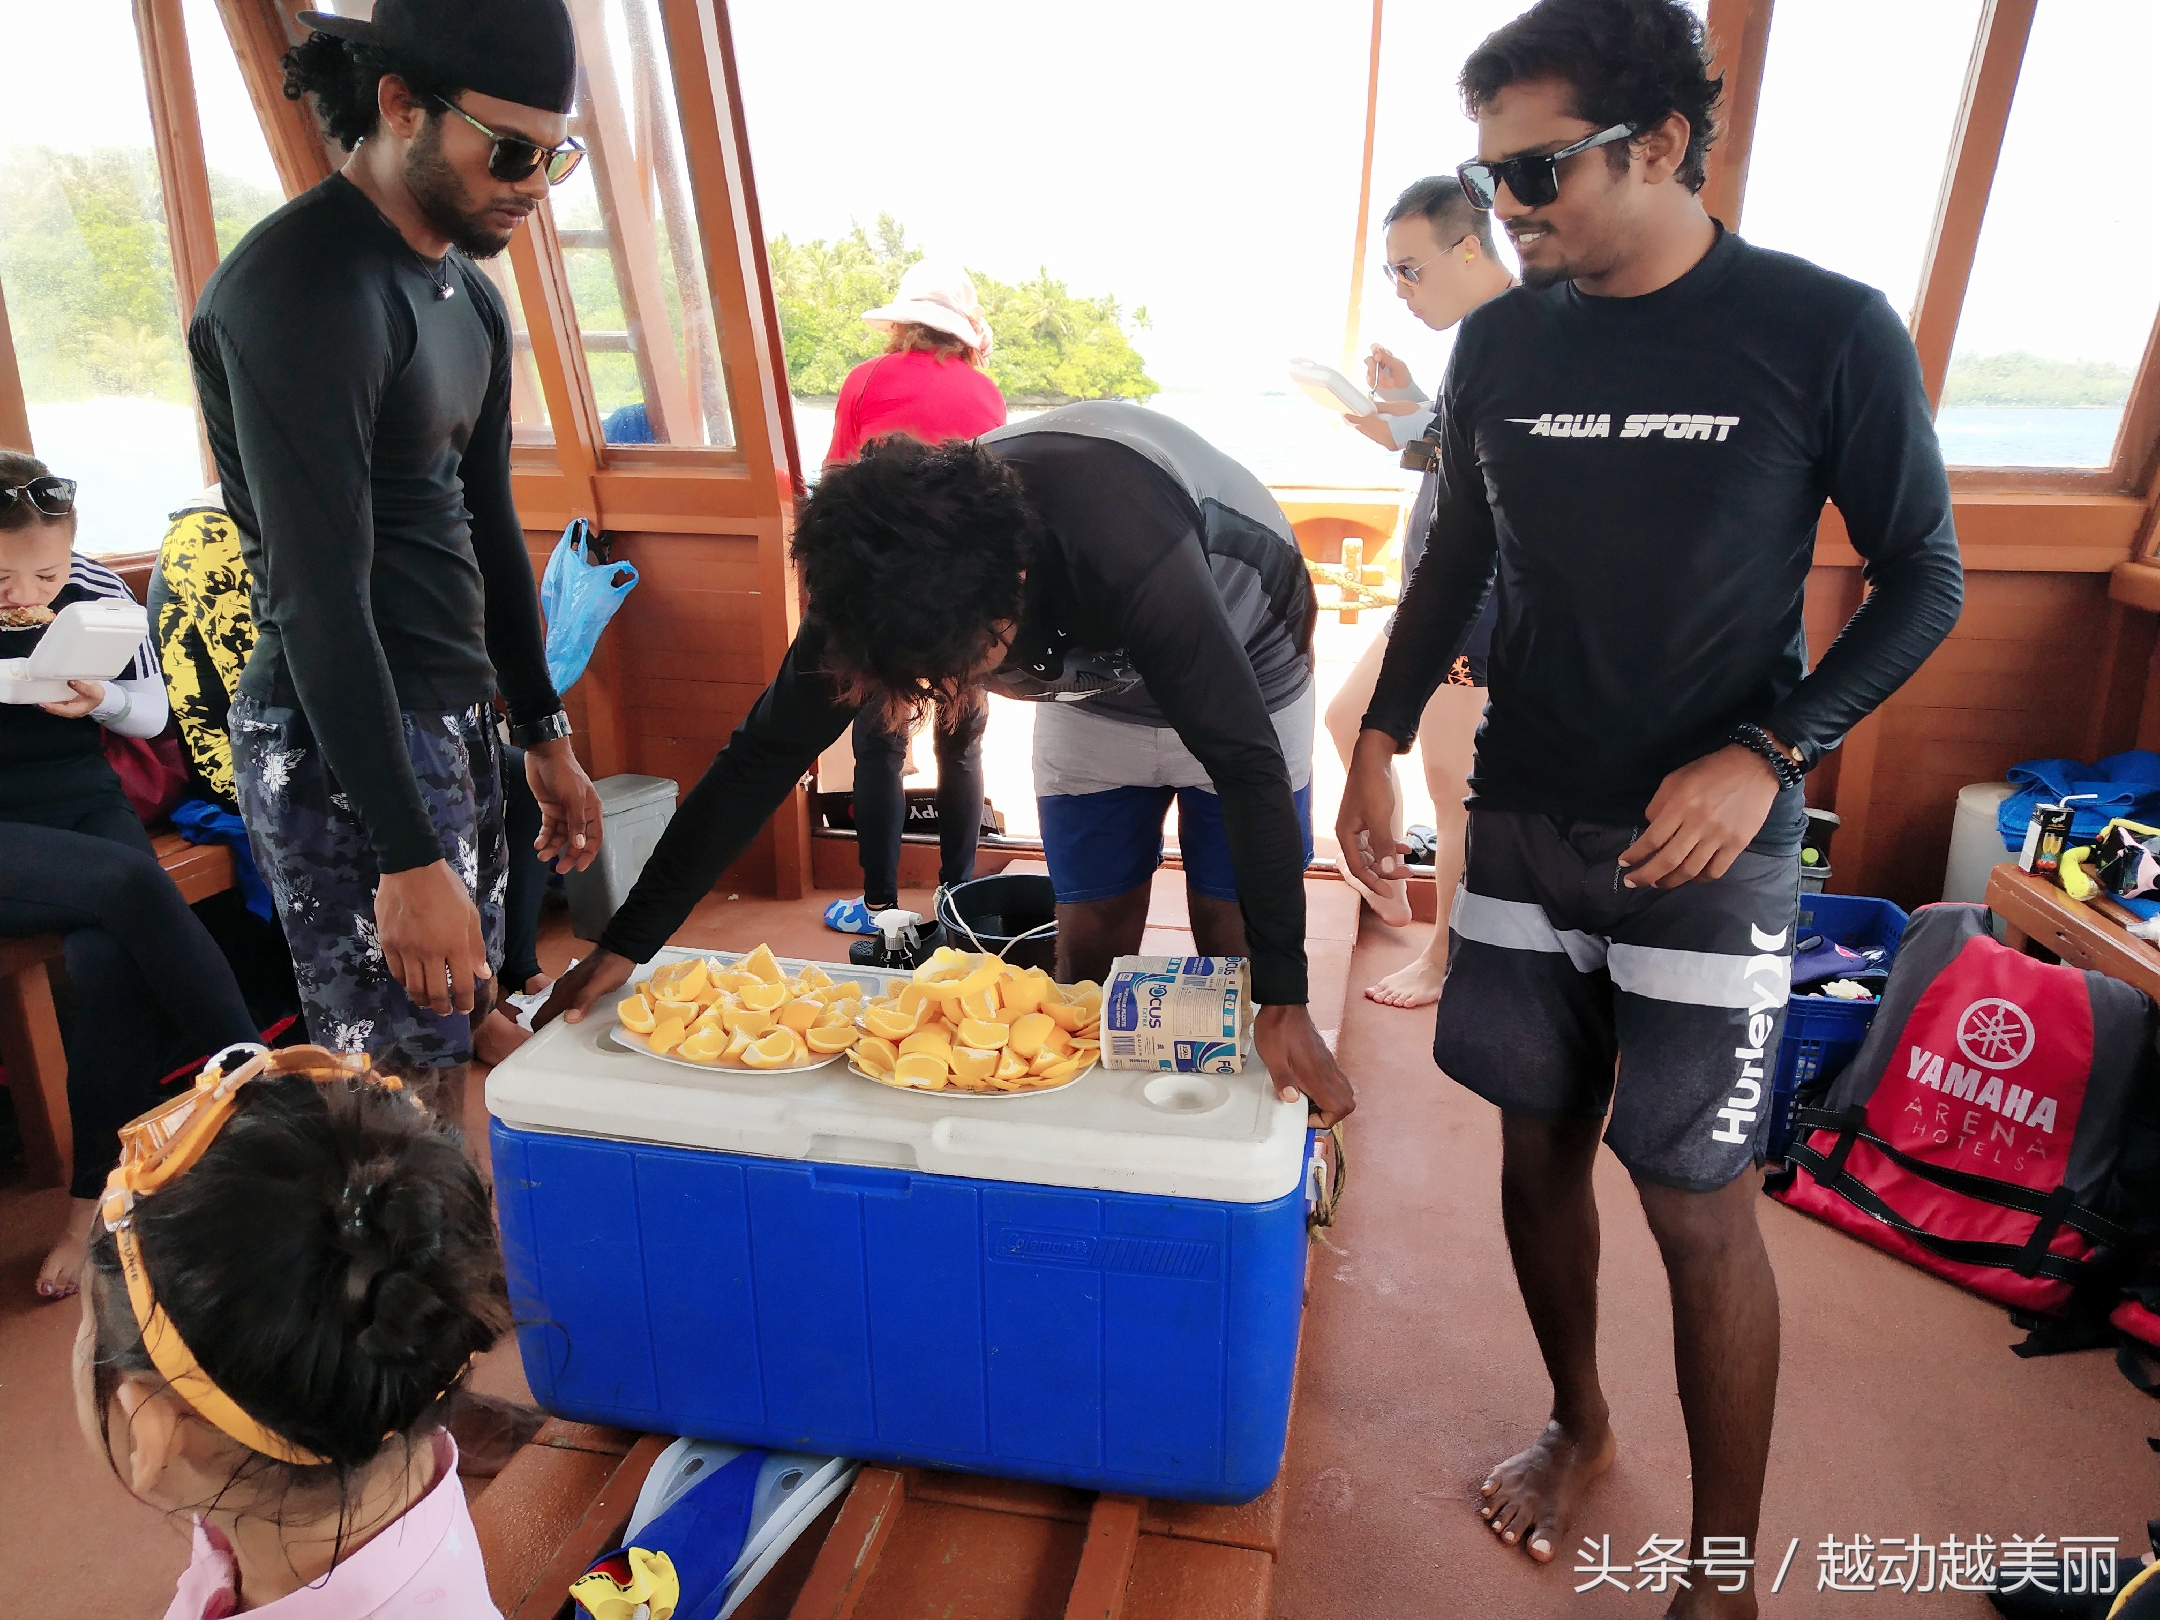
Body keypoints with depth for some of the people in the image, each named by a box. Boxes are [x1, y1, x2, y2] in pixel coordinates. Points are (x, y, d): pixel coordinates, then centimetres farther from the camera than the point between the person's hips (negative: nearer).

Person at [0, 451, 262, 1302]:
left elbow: (152, 713, 9)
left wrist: (103, 700, -14)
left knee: (109, 958, -27)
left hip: (82, 806, 2)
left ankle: (96, 1198, -13)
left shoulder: (96, 591, -2)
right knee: (130, 886, -32)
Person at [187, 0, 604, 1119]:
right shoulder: (300, 287, -16)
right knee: (402, 1093, -4)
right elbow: (319, 598, -21)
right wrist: (409, 858, -23)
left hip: (448, 720, 9)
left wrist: (544, 735, 21)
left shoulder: (466, 291, 13)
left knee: (466, 1037, 14)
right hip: (340, 746, -9)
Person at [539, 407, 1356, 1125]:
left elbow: (1247, 765, -38)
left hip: (1241, 673, -3)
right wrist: (624, 945, -17)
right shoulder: (875, 580, -28)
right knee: (1091, 949, 2)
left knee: (1230, 944, -1)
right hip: (1093, 686, 4)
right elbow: (766, 752, -19)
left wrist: (1285, 999, -39)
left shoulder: (1128, 558, -45)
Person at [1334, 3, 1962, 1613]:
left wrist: (1766, 754, -17)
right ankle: (1578, 1421, 39)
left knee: (1700, 1205, 1)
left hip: (1706, 839, -4)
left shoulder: (1827, 331, -8)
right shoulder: (1502, 340, 4)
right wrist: (1382, 737, 5)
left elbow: (1924, 581, -3)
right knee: (1539, 1140, 14)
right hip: (1525, 818, 4)